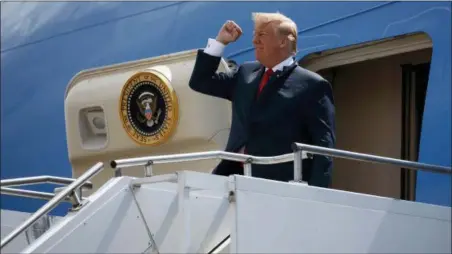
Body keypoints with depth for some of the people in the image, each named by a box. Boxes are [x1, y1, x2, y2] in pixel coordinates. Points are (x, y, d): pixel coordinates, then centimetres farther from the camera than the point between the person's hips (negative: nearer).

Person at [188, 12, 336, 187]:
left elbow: (324, 145, -7)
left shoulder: (312, 85, -2)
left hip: (281, 184, -6)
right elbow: (200, 82, 24)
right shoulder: (246, 74, 18)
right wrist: (219, 41, 13)